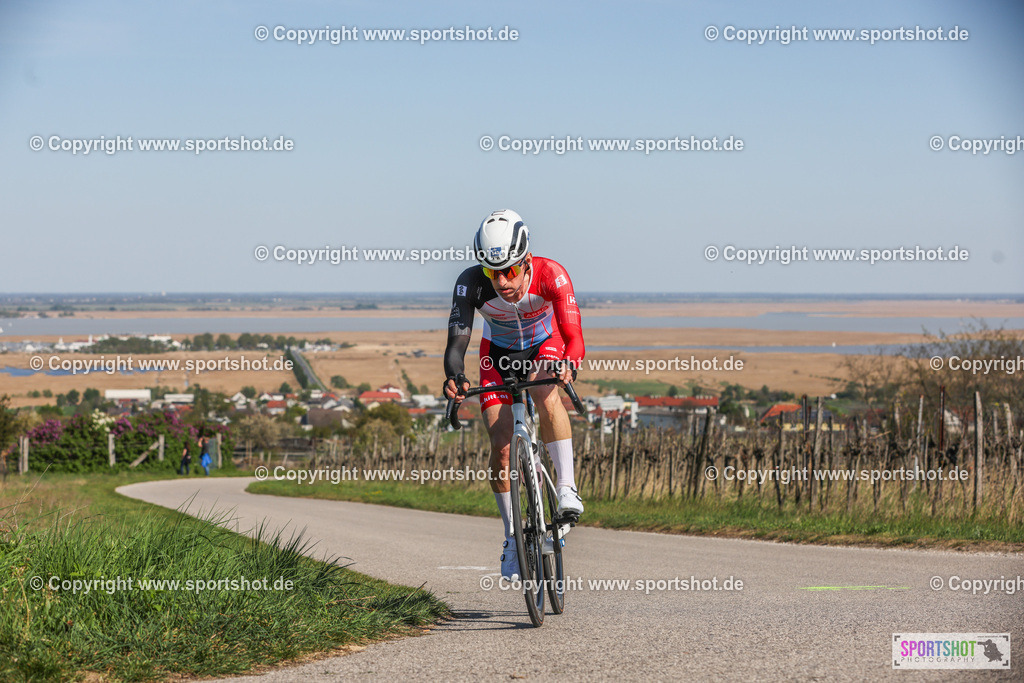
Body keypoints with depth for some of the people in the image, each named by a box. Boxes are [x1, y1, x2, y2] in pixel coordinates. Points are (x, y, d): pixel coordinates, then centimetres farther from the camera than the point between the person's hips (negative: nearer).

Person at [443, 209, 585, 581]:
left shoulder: (550, 275, -36)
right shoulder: (471, 284, -33)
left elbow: (574, 339, -42)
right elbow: (457, 342, -38)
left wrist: (569, 364, -64)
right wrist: (454, 377, -60)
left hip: (546, 347, -1)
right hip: (499, 354, 1)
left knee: (547, 397, -36)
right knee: (501, 448, -8)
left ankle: (567, 487, -29)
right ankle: (512, 537, 9)